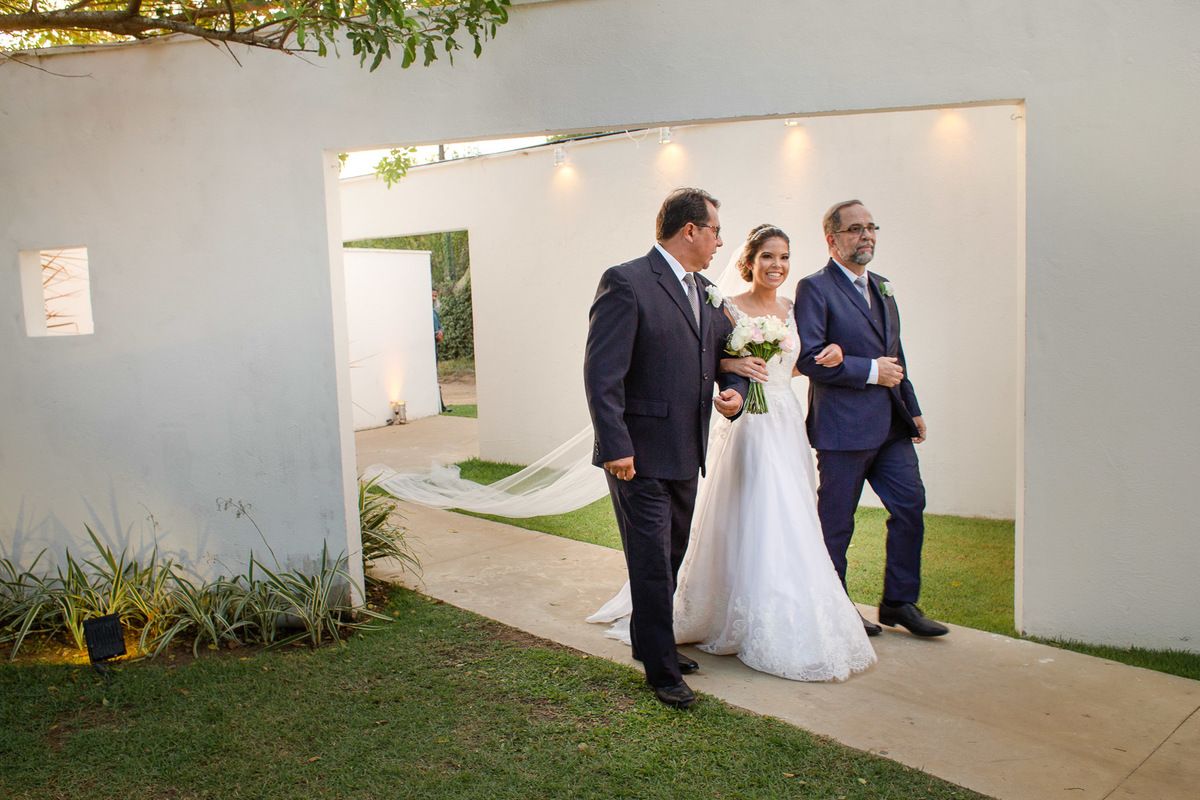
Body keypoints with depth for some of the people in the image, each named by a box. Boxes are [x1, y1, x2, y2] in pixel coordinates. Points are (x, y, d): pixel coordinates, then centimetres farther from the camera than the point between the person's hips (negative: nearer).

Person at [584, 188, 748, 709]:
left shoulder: (706, 293, 13)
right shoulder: (626, 283, -13)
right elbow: (601, 373, -17)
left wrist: (735, 391, 0)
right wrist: (615, 446, -22)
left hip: (686, 454, 8)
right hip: (640, 455, -8)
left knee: (670, 559, 19)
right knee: (653, 564, 0)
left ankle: (650, 642, 38)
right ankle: (663, 671, 14)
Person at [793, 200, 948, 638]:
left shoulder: (882, 288, 17)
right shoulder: (814, 288, -8)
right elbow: (809, 358, -18)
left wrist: (912, 408, 20)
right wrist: (870, 371, -15)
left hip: (891, 425, 7)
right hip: (843, 425, -7)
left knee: (910, 505, 6)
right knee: (836, 522, 4)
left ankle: (899, 602, 20)